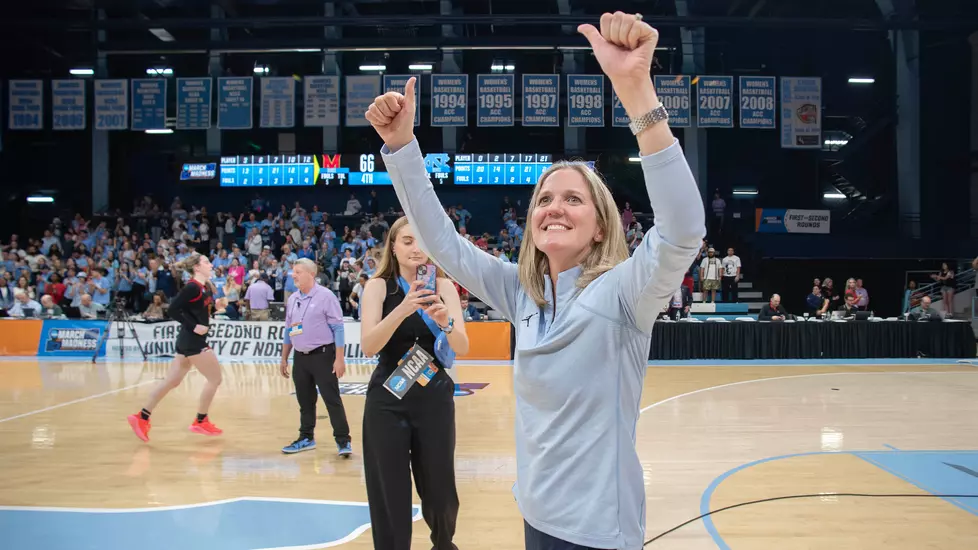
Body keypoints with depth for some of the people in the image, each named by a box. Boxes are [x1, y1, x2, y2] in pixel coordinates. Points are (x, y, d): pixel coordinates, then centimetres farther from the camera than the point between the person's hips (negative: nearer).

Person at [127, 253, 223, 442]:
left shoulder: (203, 287, 12)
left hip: (190, 340, 9)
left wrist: (216, 305, -1)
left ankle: (142, 417, 12)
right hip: (193, 340, -9)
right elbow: (173, 310, -20)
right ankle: (200, 422, 11)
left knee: (172, 381, 10)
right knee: (215, 378, 1)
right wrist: (194, 327, -19)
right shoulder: (192, 287, -15)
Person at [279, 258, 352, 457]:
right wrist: (284, 358, 16)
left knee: (332, 399, -5)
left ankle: (343, 441, -1)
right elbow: (289, 331, 18)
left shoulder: (325, 296, -10)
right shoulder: (292, 299, 10)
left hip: (322, 355, -6)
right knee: (305, 401, 13)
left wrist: (339, 358, -16)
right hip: (300, 357, 6)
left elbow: (338, 328, -12)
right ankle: (306, 438, 24)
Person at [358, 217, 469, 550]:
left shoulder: (443, 286, -1)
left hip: (435, 397, 1)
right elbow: (368, 347, -18)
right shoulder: (378, 286, -4)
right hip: (387, 400, -1)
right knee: (390, 492, 2)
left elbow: (463, 348, -12)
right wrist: (402, 310, -33)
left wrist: (445, 322, -33)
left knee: (438, 486, 11)